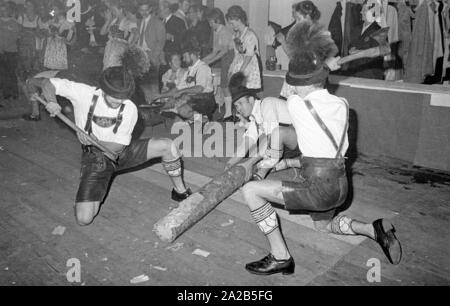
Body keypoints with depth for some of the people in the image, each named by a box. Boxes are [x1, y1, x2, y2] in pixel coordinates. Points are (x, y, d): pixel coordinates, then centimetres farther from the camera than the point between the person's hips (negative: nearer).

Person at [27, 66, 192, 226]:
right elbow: (46, 83, -14)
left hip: (121, 152, 2)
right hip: (95, 159, -2)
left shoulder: (130, 109, -16)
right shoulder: (83, 94, -20)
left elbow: (119, 145, -14)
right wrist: (51, 101, -34)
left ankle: (180, 192, 5)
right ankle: (93, 195, 22)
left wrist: (96, 142, -31)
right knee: (84, 219, -14)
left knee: (168, 146, -17)